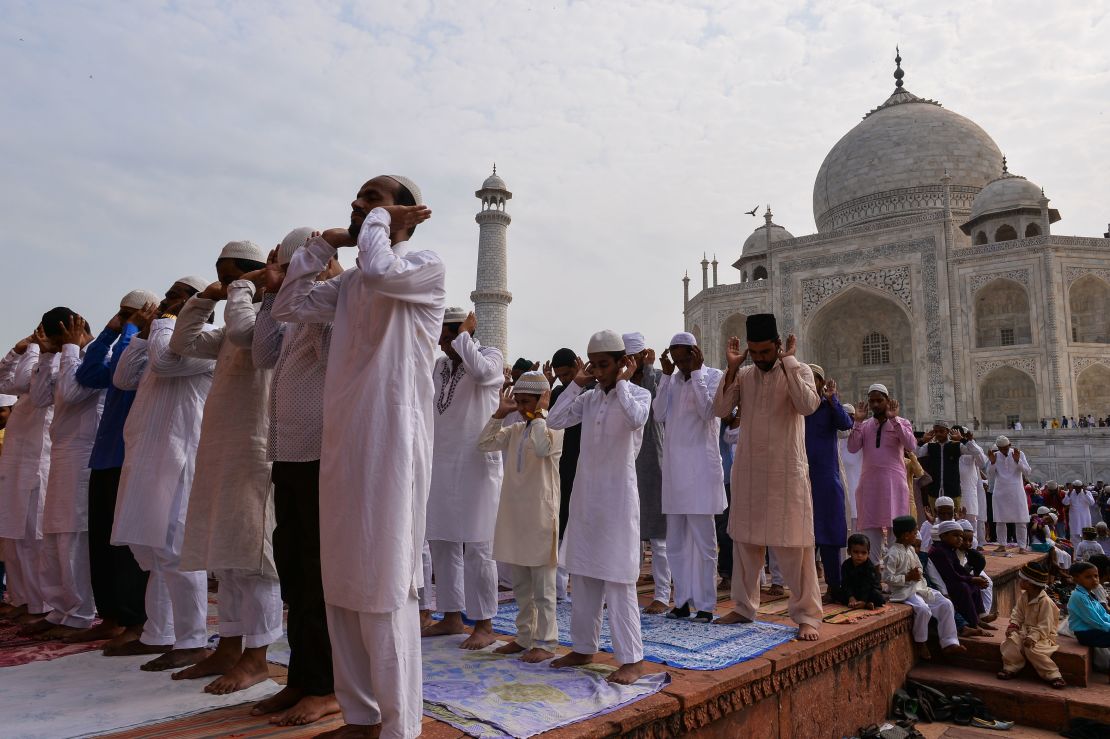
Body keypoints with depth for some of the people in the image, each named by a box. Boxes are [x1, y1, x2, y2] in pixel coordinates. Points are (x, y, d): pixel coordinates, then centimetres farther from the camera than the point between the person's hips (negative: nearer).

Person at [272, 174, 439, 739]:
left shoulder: (427, 269, -3)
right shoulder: (349, 282, 19)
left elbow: (380, 271, -23)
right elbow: (288, 307, 17)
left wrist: (381, 220, -5)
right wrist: (322, 245, 13)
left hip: (390, 445, -8)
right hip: (342, 445, 8)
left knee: (385, 587, -4)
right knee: (342, 586, 13)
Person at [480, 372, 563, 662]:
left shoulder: (554, 428, -8)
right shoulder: (515, 430, 12)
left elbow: (542, 448, -28)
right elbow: (485, 443, 4)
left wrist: (539, 415, -18)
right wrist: (500, 413, 1)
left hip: (540, 515, -7)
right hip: (514, 514, 7)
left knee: (542, 586, 2)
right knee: (520, 586, 16)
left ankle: (545, 642, 12)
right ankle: (525, 637, 28)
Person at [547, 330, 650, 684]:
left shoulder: (638, 394, -4)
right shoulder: (589, 398, 10)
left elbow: (636, 419, -27)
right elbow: (555, 420, 0)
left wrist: (621, 382, -15)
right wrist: (577, 382, 1)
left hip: (617, 496, -6)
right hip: (585, 494, 6)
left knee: (618, 578, -5)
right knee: (582, 574, 13)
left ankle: (631, 659, 4)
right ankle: (583, 647, 26)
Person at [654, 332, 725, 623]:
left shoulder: (714, 376, -2)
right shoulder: (674, 380, 14)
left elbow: (708, 412, -16)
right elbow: (660, 414, 2)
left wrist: (696, 372, -12)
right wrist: (666, 374, 1)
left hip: (700, 470, -6)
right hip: (674, 468, 6)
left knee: (703, 541, 0)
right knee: (676, 542, 10)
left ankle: (705, 605, 8)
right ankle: (683, 601, 19)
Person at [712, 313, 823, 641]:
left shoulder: (799, 371, -2)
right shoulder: (743, 375, 7)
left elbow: (808, 405, -21)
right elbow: (721, 409, -5)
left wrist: (788, 361, -16)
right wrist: (732, 367, -9)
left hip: (787, 471, -4)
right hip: (747, 470, 4)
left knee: (794, 545, -2)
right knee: (745, 540, 10)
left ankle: (806, 614, 10)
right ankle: (744, 607, 23)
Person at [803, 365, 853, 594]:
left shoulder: (829, 407, 3)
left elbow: (846, 424, -15)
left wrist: (832, 398, -18)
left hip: (826, 478, -2)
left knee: (828, 532, 0)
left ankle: (834, 584, 7)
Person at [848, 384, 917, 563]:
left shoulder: (901, 423, 6)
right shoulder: (863, 425, 12)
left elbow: (911, 446, -12)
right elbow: (852, 448, -2)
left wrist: (893, 420, -14)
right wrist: (858, 421, -6)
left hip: (893, 482, -2)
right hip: (869, 483, 3)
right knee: (870, 528, 3)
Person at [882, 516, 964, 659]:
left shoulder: (911, 549, 13)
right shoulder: (893, 554, -14)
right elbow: (887, 578, -18)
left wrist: (918, 574, 2)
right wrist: (908, 577, -17)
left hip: (920, 587, 9)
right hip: (905, 592, -9)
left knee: (946, 604, -6)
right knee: (923, 609, -31)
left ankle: (949, 643, -4)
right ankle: (921, 644, -8)